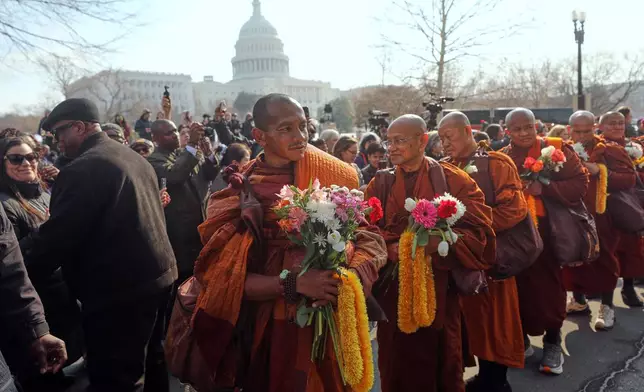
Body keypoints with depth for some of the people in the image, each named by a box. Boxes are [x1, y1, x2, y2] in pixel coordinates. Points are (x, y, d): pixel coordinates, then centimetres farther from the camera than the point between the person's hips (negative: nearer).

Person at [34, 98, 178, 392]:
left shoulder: (82, 169, -18)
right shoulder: (133, 156, 11)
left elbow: (56, 236, -17)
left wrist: (26, 264, 0)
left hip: (119, 289, -9)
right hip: (157, 274, 9)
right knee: (150, 360, 23)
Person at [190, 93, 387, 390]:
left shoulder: (332, 174, -5)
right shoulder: (239, 192, -9)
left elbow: (369, 238, -3)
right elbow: (226, 278, -11)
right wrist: (293, 283, -24)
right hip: (267, 328, -1)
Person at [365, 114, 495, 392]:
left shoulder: (452, 180, -2)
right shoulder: (379, 185, 5)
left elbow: (479, 229, -9)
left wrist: (439, 242, -24)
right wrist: (389, 249, -23)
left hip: (439, 287, -1)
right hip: (393, 289, 2)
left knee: (441, 362, 13)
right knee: (397, 363, 12)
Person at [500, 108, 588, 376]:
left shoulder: (556, 149, 0)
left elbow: (580, 182, -6)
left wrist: (544, 188, -18)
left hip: (549, 231, -1)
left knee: (548, 283, 2)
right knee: (520, 284, 5)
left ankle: (553, 341, 22)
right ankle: (520, 338, 25)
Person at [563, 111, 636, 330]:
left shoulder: (609, 150, -5)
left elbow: (630, 179, -11)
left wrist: (600, 171, -22)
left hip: (601, 216, -3)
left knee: (604, 260, 4)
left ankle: (607, 307, 17)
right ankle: (579, 301, 28)